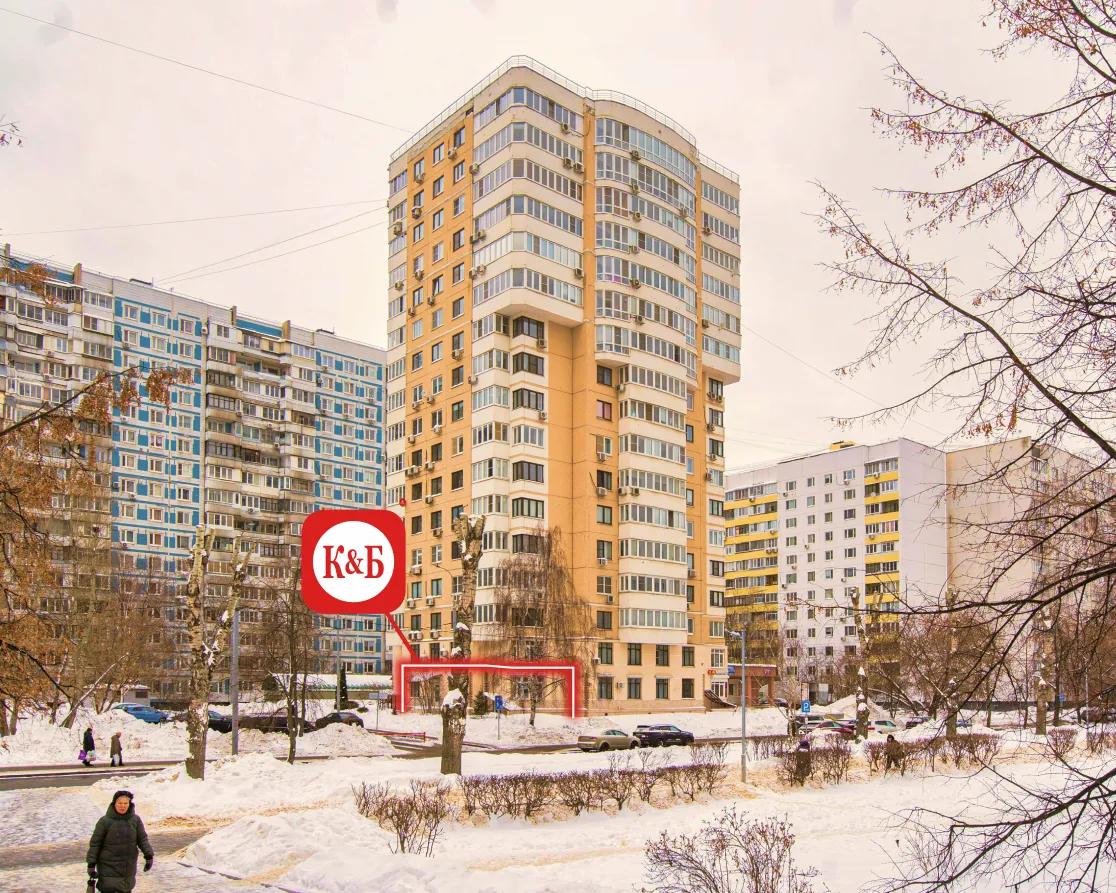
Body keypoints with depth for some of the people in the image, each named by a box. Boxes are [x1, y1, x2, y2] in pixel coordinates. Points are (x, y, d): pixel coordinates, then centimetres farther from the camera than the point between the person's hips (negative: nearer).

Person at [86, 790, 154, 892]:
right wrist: (91, 864, -6)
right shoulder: (105, 821, -11)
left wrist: (149, 855, -11)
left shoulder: (136, 820, -3)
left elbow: (142, 839, 1)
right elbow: (95, 843, -5)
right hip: (108, 867, -3)